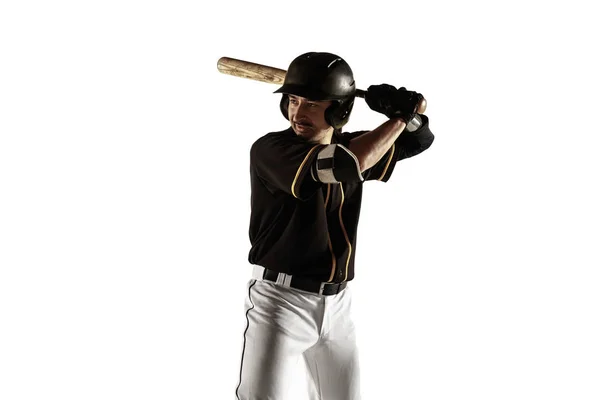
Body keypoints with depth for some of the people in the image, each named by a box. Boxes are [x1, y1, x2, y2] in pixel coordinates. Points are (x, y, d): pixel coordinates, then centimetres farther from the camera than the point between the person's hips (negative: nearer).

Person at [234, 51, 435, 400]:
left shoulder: (351, 147, 5)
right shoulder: (269, 149, -16)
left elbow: (421, 139, 14)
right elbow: (343, 165, -31)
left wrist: (403, 109, -8)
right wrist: (399, 117, -17)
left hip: (338, 303, 6)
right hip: (281, 299, -6)